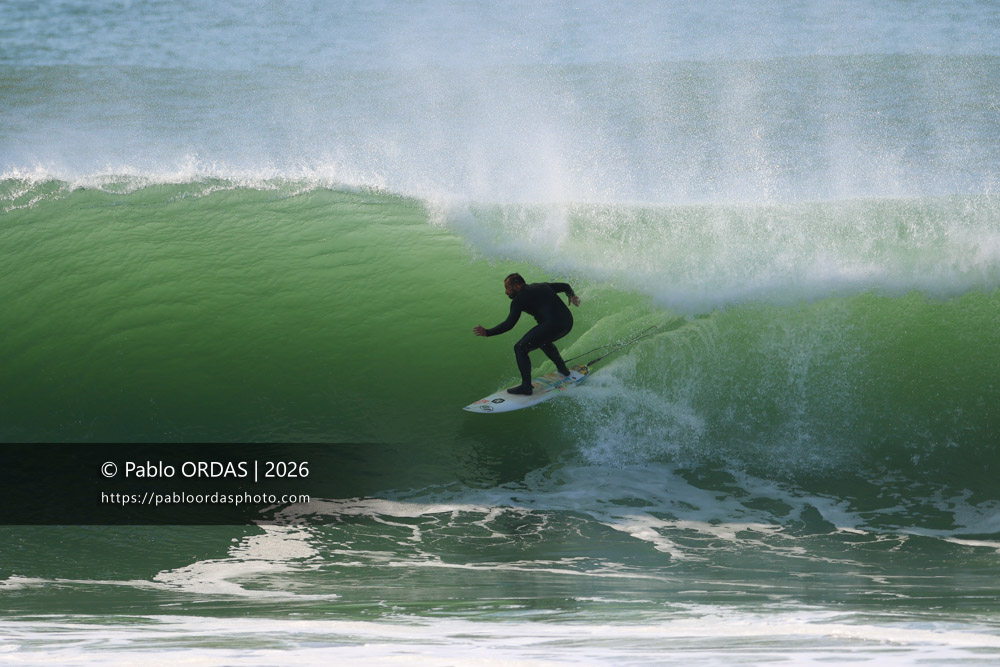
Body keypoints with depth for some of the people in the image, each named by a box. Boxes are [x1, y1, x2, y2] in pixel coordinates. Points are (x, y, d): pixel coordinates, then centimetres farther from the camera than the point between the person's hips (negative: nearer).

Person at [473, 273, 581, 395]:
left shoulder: (519, 299, 0)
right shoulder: (541, 286, 21)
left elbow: (509, 324, -6)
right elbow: (565, 286, 27)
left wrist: (487, 332, -2)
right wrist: (572, 296, 48)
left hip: (552, 325, -9)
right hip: (568, 322, 9)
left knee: (520, 349, 1)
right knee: (543, 341, 38)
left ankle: (526, 387, -4)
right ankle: (562, 368, 44)